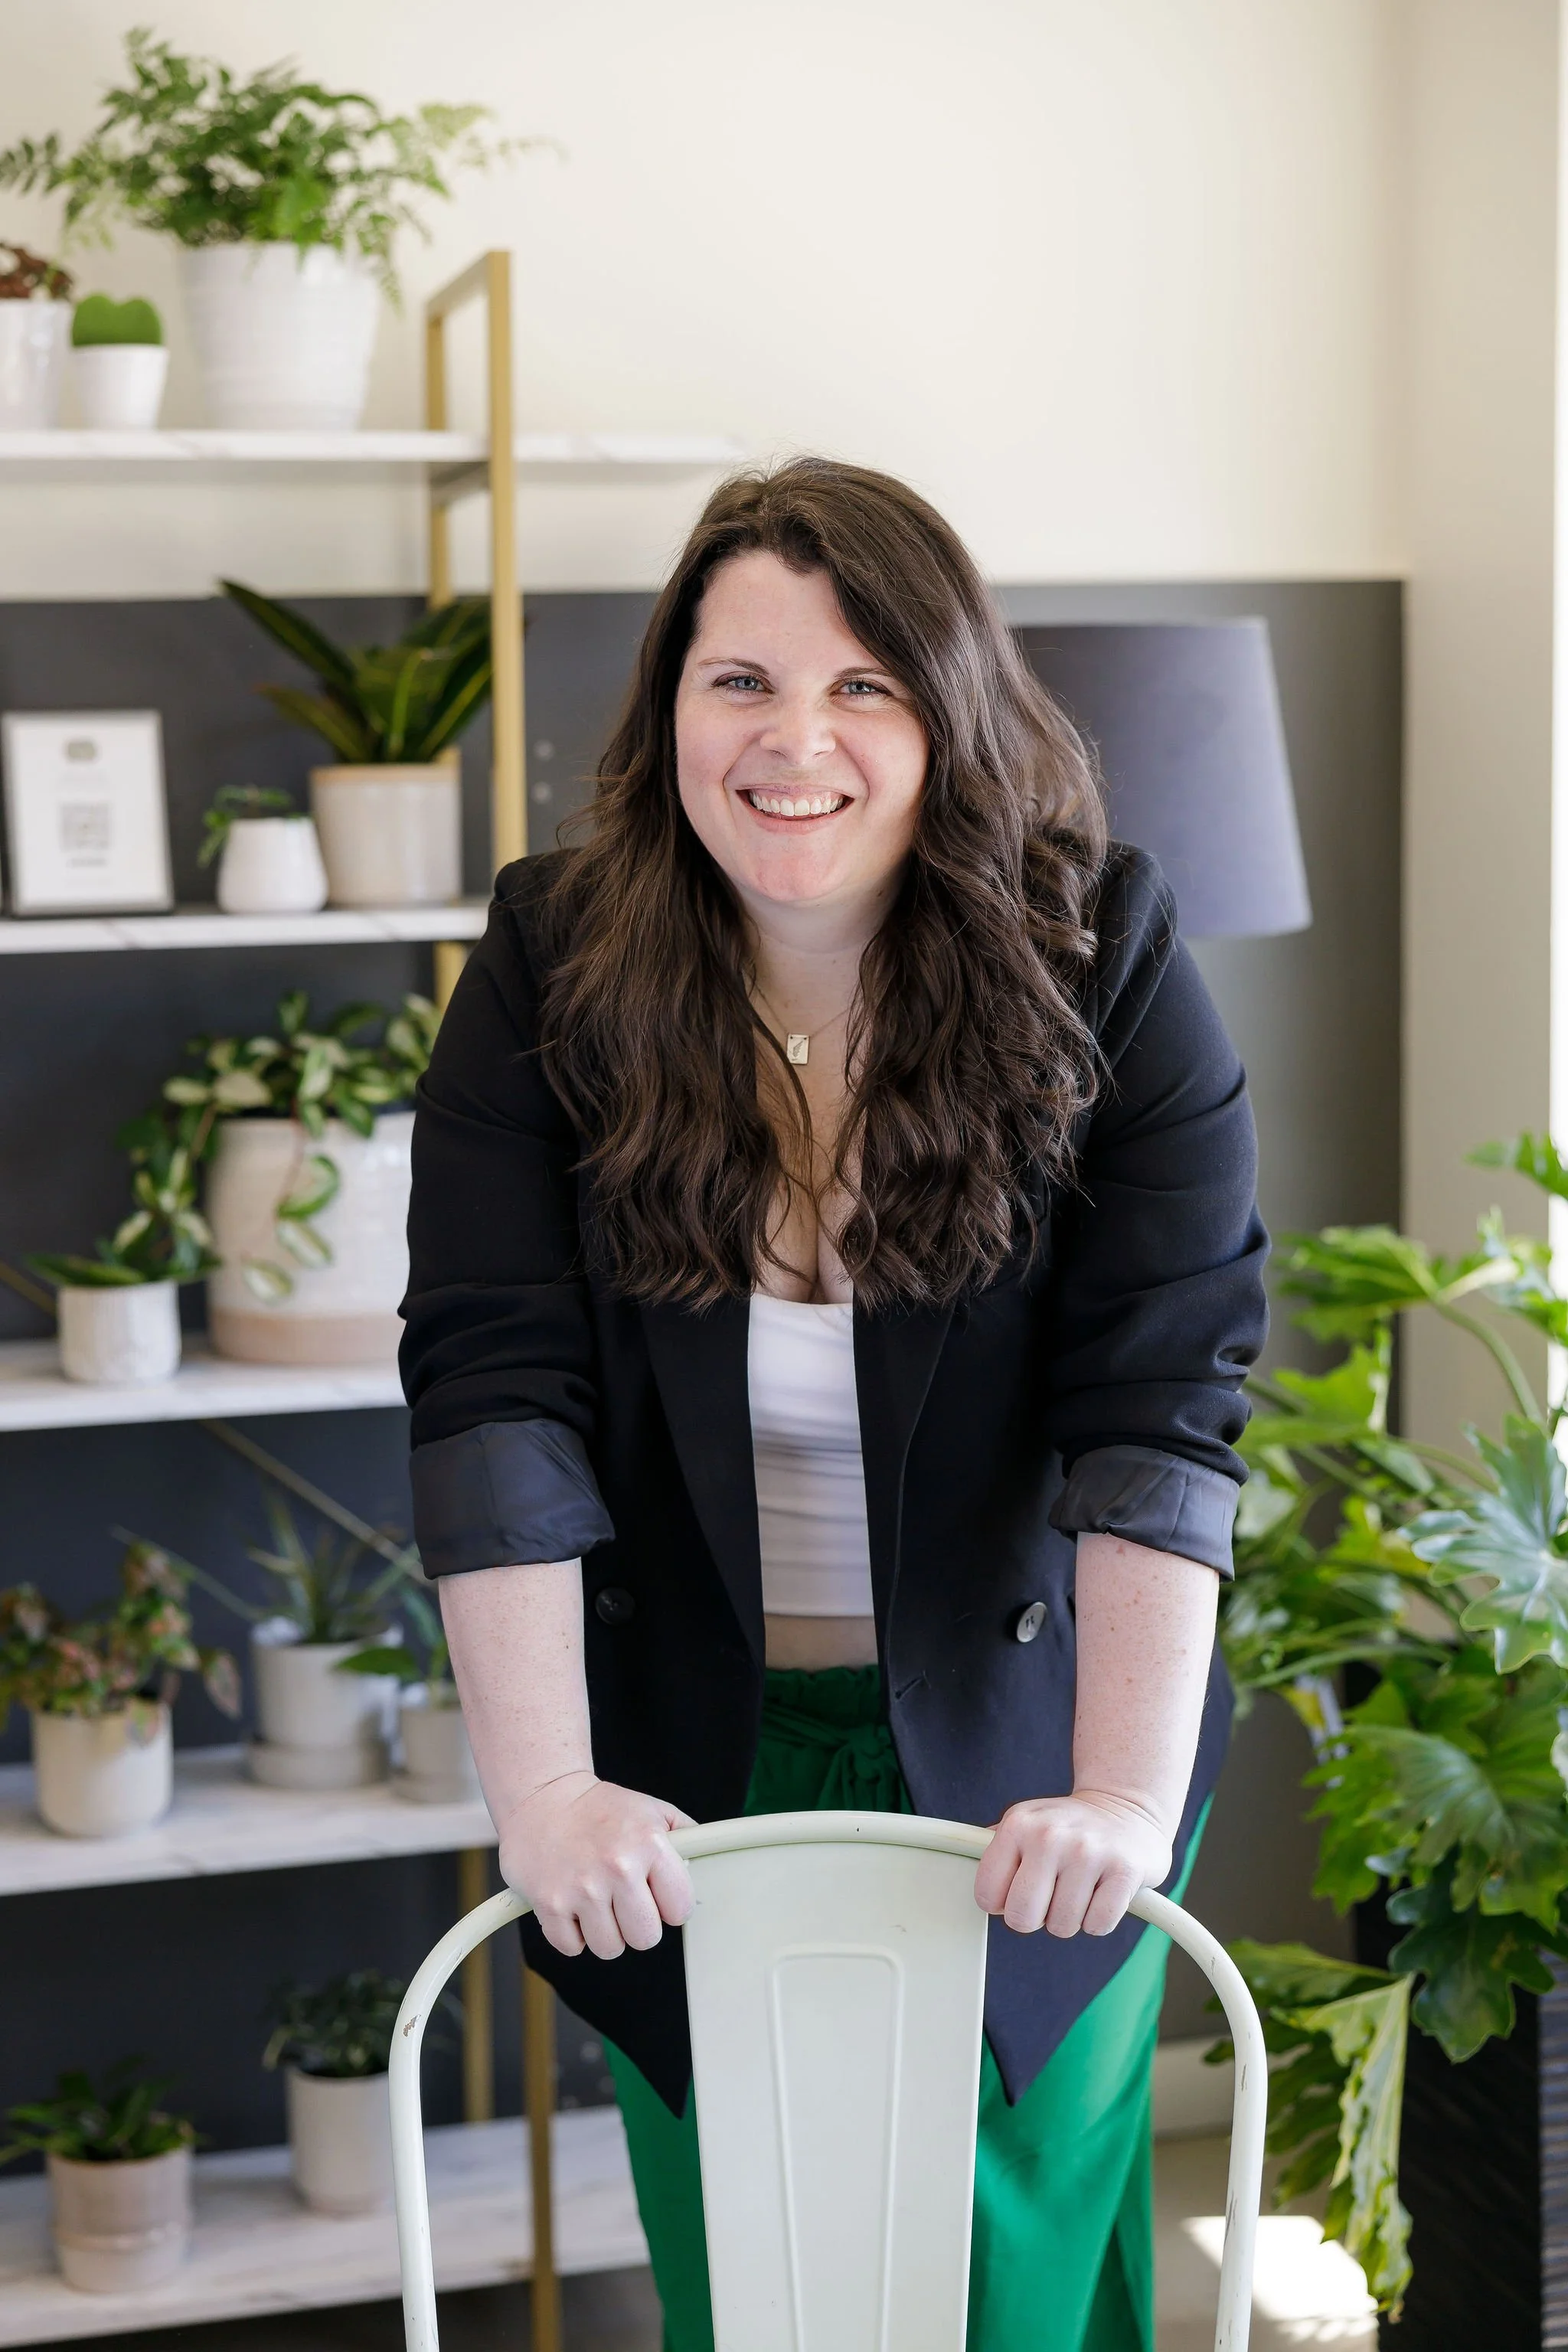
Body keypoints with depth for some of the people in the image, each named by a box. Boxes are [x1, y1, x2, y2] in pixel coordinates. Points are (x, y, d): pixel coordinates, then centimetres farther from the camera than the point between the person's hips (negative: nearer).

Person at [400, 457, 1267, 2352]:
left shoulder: (1097, 962, -13)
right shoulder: (554, 973, -10)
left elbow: (1162, 1395, -20)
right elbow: (496, 1391, -17)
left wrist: (1129, 1795, -30)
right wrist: (542, 1789, -27)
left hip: (1022, 1750, -1)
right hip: (694, 1759, 1)